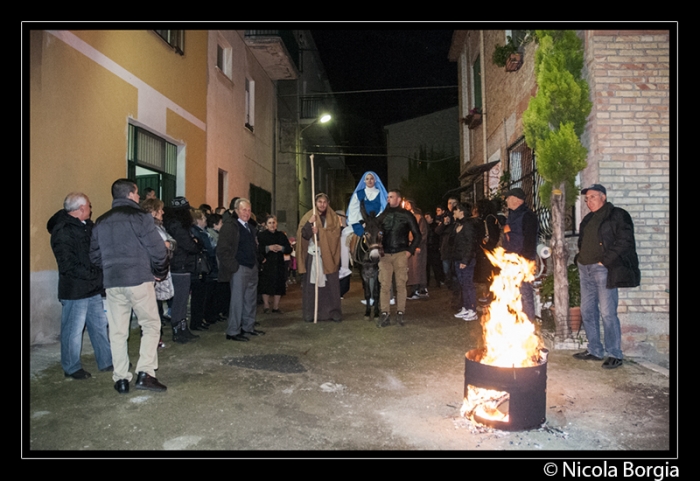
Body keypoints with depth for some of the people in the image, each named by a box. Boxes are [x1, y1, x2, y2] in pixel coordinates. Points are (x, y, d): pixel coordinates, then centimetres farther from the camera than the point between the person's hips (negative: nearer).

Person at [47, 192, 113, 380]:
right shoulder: (62, 231, -13)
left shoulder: (87, 226, 13)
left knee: (100, 325, 14)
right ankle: (71, 368, 17)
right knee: (73, 330, 3)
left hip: (93, 288, 8)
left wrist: (100, 275, 6)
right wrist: (92, 275, -17)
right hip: (74, 290, -8)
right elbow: (67, 265, -19)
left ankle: (107, 361, 25)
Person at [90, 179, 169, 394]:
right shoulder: (140, 217, -7)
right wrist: (160, 272, 5)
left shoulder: (101, 221, 10)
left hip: (112, 283, 5)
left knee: (117, 331, 10)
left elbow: (95, 255, 13)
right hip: (139, 280, -5)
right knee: (151, 325, 6)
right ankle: (145, 373, -2)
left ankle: (121, 379, 14)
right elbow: (157, 250, -11)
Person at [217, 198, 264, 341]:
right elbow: (222, 250, -14)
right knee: (237, 300, -3)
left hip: (252, 268, 8)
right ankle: (233, 332, 5)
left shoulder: (250, 227, 17)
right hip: (239, 269, -8)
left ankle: (248, 327, 24)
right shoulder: (229, 226, -8)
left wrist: (256, 263, 14)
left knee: (251, 300, 13)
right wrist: (233, 266, -15)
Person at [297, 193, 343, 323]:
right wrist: (310, 223, -18)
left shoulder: (333, 218, 11)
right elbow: (303, 235, -3)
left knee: (331, 285, -2)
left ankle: (333, 312, 6)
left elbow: (334, 234, -4)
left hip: (328, 255, 0)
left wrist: (319, 232, -16)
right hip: (312, 255, 0)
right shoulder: (308, 217, 9)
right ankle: (310, 313, 4)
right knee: (311, 284, -3)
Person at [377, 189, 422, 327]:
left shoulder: (406, 215, 3)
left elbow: (417, 235, 5)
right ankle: (384, 314, 1)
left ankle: (400, 313, 12)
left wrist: (410, 250, -3)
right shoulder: (383, 214, 10)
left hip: (401, 254, -2)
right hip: (385, 254, 2)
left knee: (401, 284, 3)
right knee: (384, 285, -2)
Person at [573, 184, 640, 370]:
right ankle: (595, 351, 21)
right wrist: (580, 259, 8)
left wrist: (605, 260, -16)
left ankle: (615, 354, 5)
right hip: (585, 270, 8)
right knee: (587, 311, 10)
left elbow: (625, 241, -12)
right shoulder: (588, 219, 19)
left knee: (607, 313, -6)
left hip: (604, 269, -8)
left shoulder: (618, 215, -4)